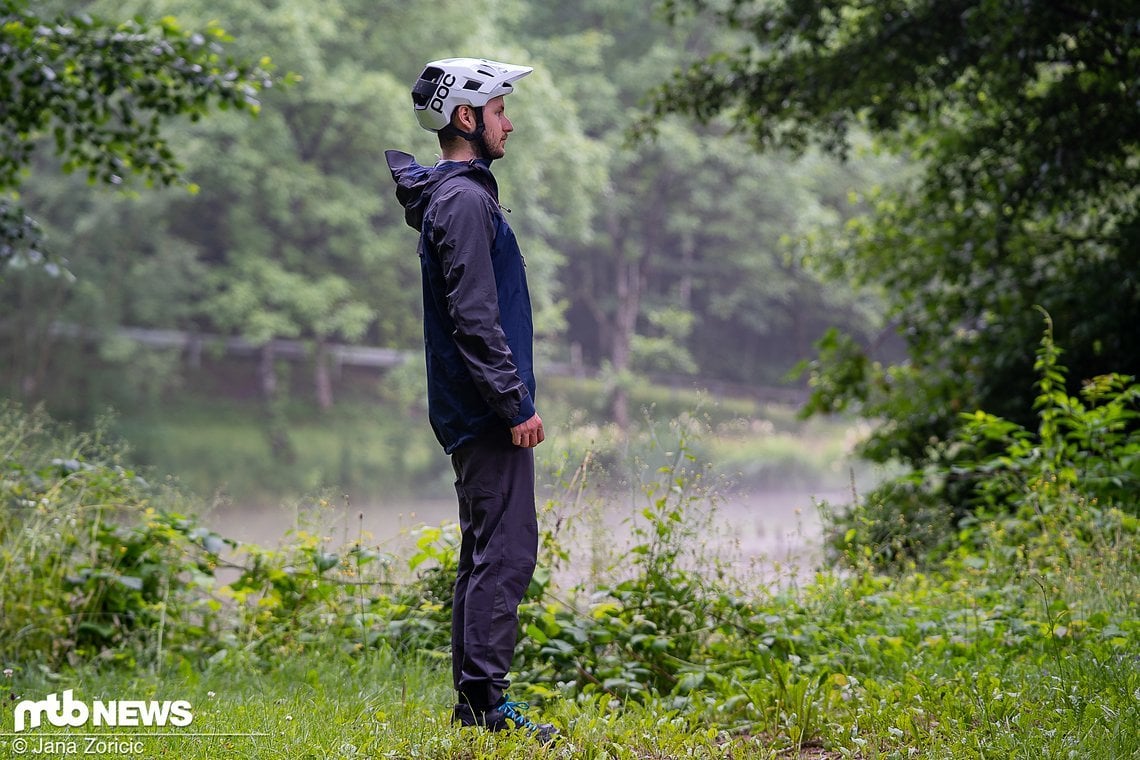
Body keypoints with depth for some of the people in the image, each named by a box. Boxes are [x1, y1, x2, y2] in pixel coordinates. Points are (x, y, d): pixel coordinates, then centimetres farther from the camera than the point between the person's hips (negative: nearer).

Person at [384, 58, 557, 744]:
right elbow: (475, 318, -21)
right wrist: (517, 404, -20)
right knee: (506, 552, -11)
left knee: (488, 552, 13)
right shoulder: (465, 201, -15)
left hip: (479, 412, 11)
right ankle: (487, 701, -10)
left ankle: (473, 700, 17)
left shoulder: (449, 193, 16)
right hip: (489, 412, -11)